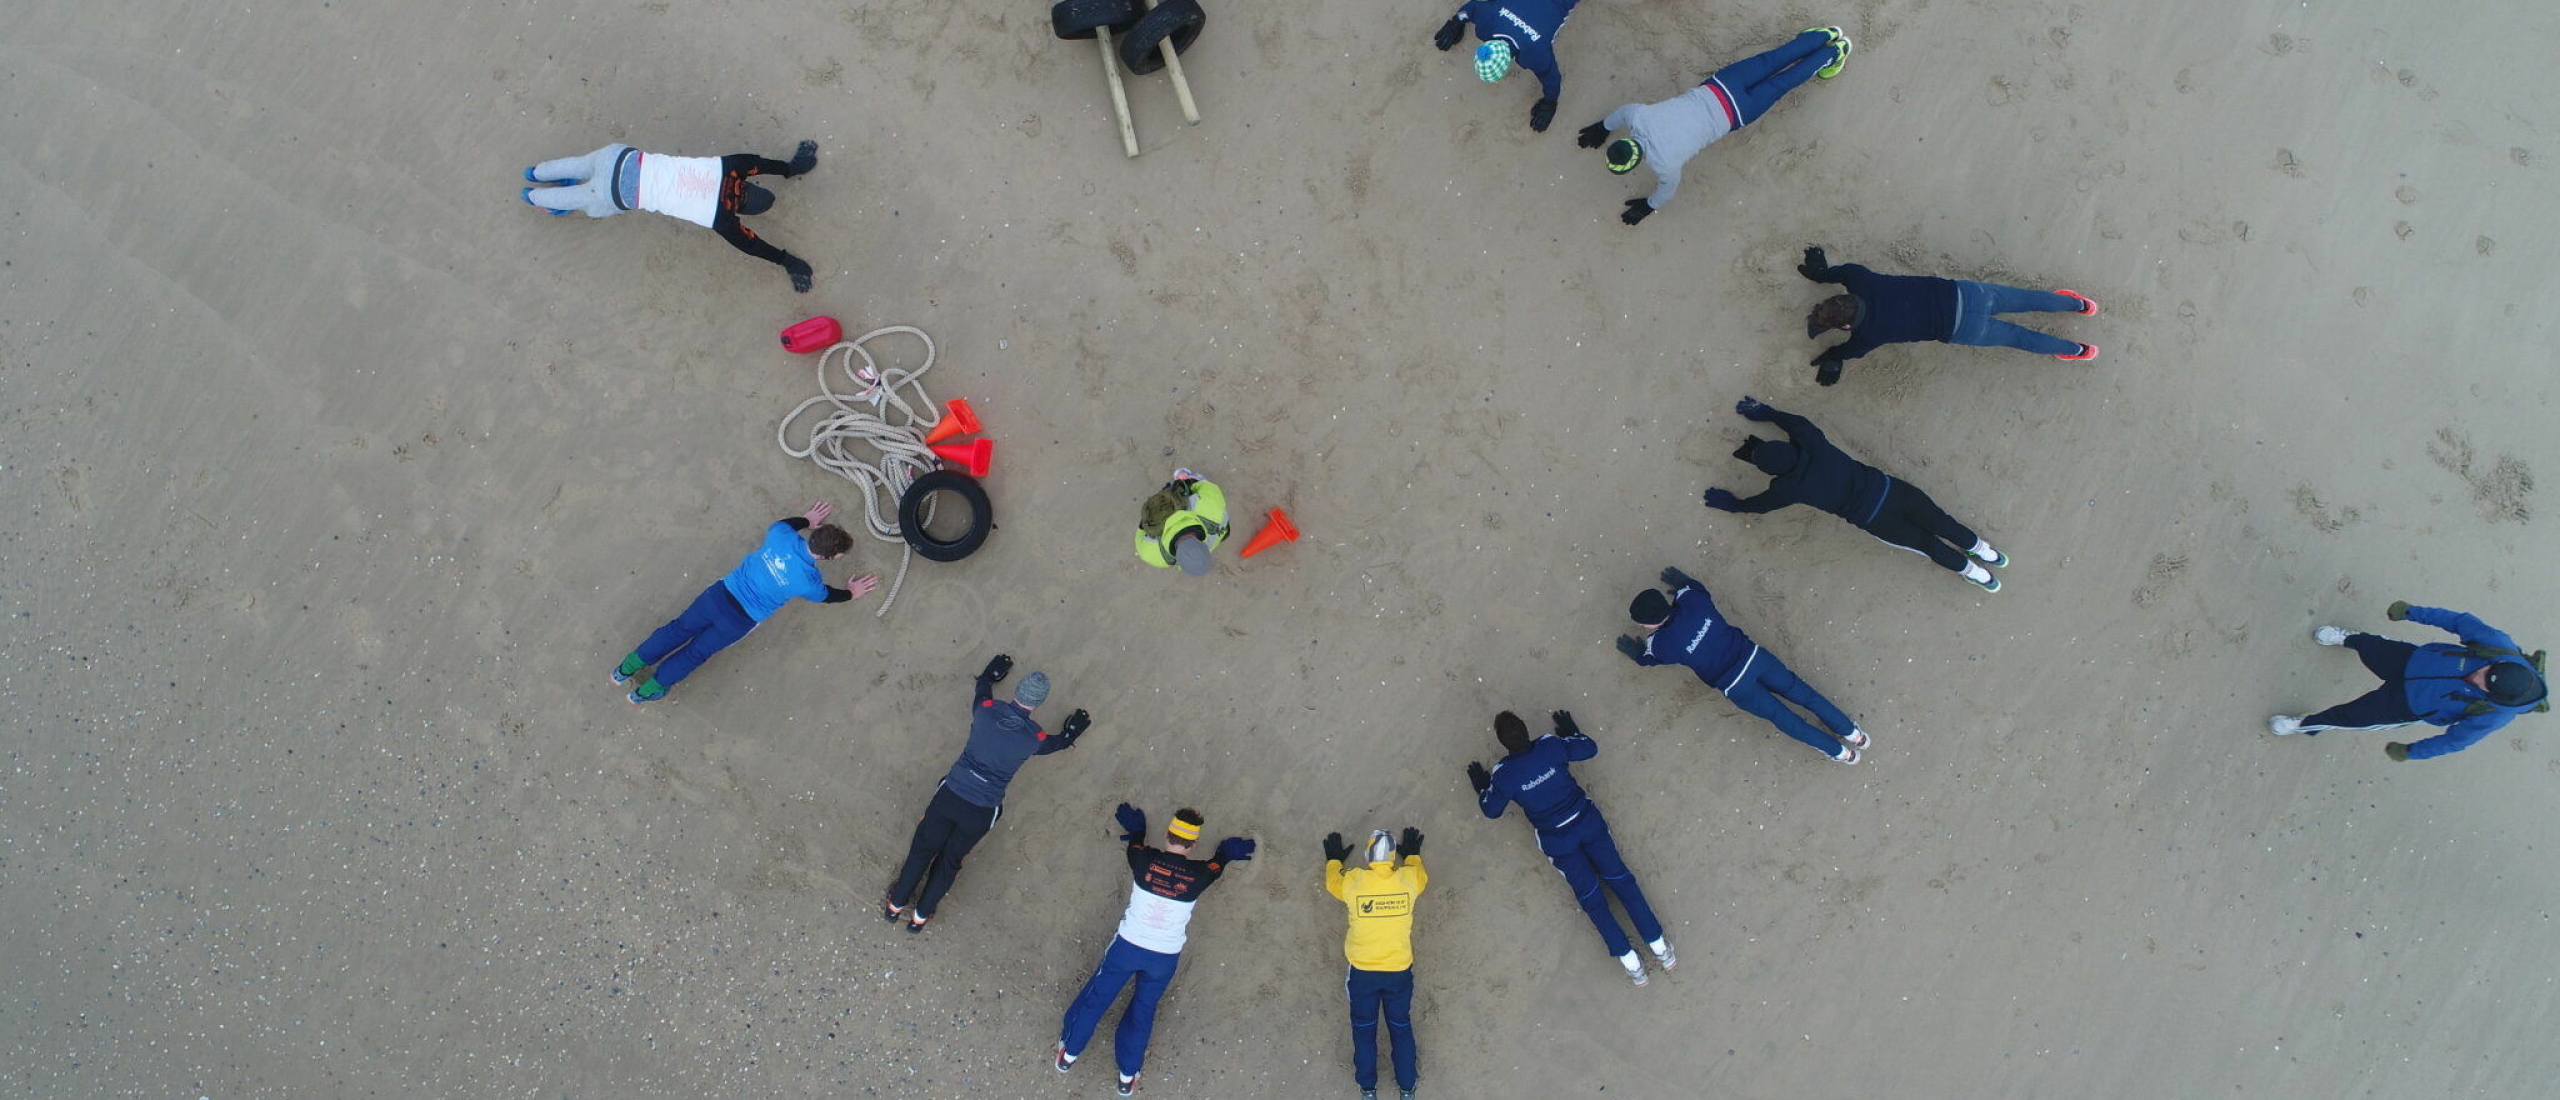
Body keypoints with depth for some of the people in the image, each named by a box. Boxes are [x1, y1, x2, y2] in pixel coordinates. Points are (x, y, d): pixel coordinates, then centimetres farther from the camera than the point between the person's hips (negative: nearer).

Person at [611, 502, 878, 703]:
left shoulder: (783, 536, -11)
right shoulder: (808, 581, -21)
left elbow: (779, 525, 16)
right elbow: (827, 596, 3)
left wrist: (806, 519, 31)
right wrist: (852, 593, 21)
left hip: (721, 594, 4)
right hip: (739, 621, -3)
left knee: (679, 629, 18)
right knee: (697, 651, 14)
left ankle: (628, 668, 23)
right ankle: (648, 690, 21)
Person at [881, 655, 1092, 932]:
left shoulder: (988, 710, -8)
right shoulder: (1034, 736, -11)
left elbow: (982, 690, 17)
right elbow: (1056, 744, 13)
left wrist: (991, 675, 37)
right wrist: (1071, 733, 33)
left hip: (950, 794, 1)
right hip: (982, 811, -1)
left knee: (923, 849, 20)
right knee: (949, 860, 19)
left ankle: (895, 905, 33)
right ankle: (920, 915, 31)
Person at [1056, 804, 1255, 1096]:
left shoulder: (1145, 861, -15)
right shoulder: (1198, 875, -14)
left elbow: (1134, 842, 10)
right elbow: (1220, 860, 10)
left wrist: (1136, 827, 32)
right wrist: (1229, 850, 32)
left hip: (1128, 946, 0)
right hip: (1165, 957, 0)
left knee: (1096, 998, 20)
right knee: (1143, 1010, 21)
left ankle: (1069, 1053, 36)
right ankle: (1128, 1074, 30)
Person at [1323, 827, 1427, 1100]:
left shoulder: (1354, 881, -15)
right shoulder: (1407, 879, -12)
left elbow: (1332, 883, 10)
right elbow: (1421, 877, 14)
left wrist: (1333, 859, 30)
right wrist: (1413, 853, 33)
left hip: (1362, 971, -1)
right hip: (1399, 970, 1)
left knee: (1364, 1029, 18)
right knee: (1401, 1027, 18)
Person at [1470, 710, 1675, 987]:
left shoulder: (1503, 773, -17)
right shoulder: (1552, 745, -13)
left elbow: (1492, 811, 1)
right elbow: (1590, 748, 3)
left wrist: (1482, 787, 19)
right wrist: (1571, 731, 21)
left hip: (1556, 841, -2)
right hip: (1587, 821, 2)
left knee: (1591, 898, 9)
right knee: (1620, 879, 10)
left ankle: (1631, 963, 8)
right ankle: (1659, 946, 10)